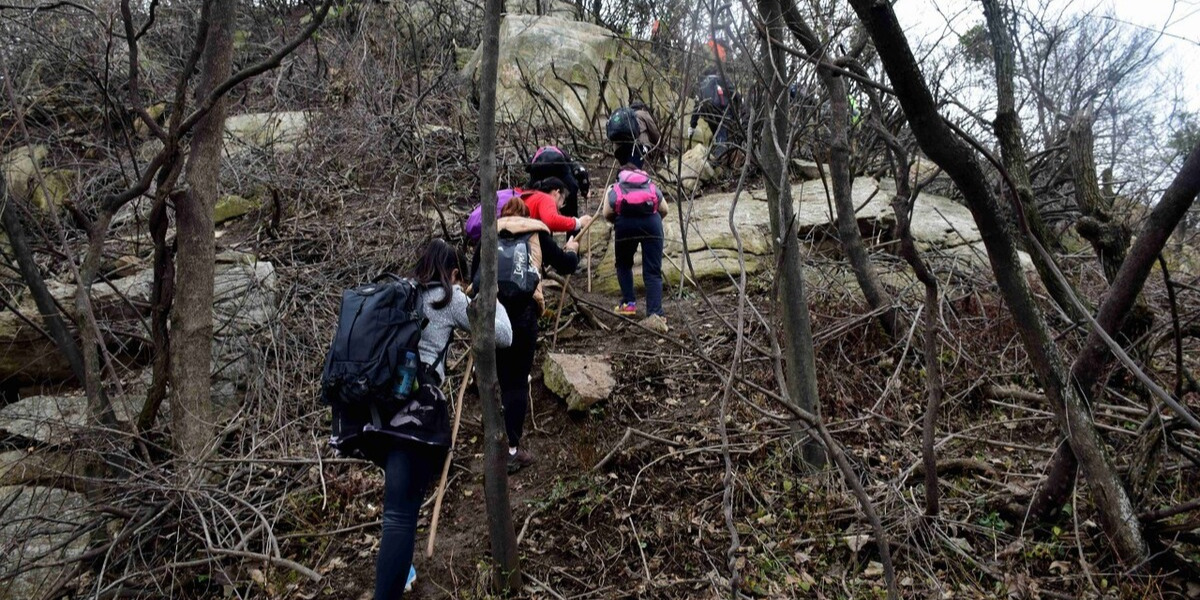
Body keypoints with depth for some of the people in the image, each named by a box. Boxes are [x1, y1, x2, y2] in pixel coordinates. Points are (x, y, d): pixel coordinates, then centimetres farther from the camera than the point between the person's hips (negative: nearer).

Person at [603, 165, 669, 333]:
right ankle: (655, 315, -19)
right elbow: (664, 210, 22)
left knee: (623, 265, 25)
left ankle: (628, 303, 18)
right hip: (651, 222, 1)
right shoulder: (652, 186, 35)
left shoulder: (615, 188, 31)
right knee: (652, 272, -3)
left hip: (626, 223, 0)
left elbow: (607, 214, 15)